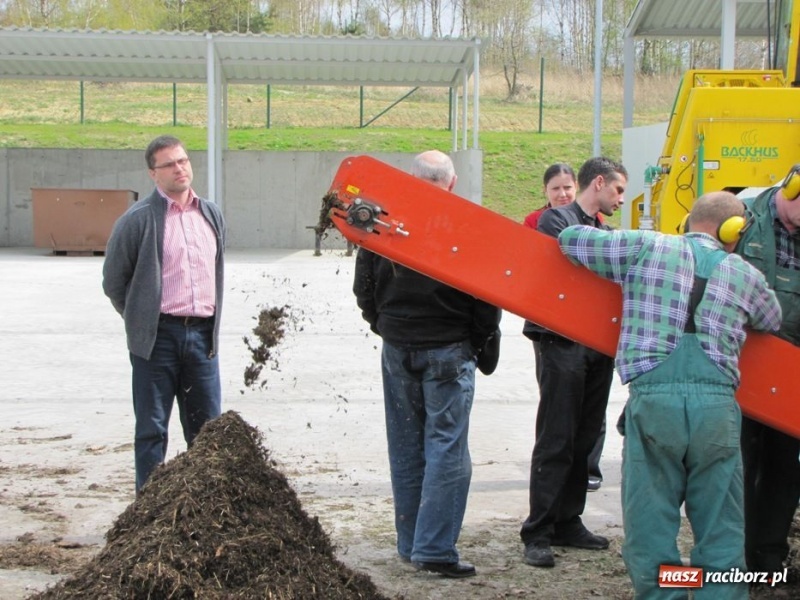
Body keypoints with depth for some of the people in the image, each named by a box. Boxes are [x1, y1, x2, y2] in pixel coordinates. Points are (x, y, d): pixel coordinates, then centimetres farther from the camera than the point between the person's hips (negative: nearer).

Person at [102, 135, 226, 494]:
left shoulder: (211, 214, 12)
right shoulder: (138, 219, -6)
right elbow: (113, 282, 1)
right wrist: (141, 319, 7)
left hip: (202, 334, 5)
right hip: (158, 338, -5)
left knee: (207, 427, 10)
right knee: (152, 428, 3)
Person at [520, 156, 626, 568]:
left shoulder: (602, 232, 22)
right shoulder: (556, 219, -3)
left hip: (599, 344, 8)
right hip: (564, 343, -8)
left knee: (584, 439, 11)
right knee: (556, 440, -7)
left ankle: (567, 522, 21)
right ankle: (538, 533, -3)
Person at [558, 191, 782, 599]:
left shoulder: (645, 248, 9)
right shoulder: (746, 275, 14)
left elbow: (570, 239, 18)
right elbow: (773, 322, 33)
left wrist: (620, 256, 35)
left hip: (653, 399, -1)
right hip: (717, 404, 1)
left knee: (651, 530, 7)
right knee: (722, 536, 10)